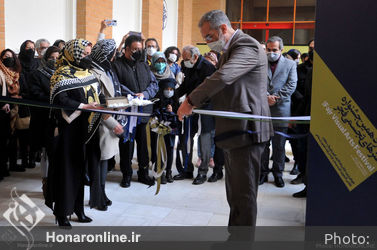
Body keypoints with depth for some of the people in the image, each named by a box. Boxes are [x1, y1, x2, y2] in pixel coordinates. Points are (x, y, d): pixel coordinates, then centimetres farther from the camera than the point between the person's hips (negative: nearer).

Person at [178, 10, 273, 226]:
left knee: (244, 194, -3)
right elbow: (220, 84, 22)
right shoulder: (229, 50, 19)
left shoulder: (247, 46, -14)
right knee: (234, 193, 18)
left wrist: (190, 101, -19)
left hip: (247, 131, -11)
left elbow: (222, 77, -27)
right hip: (233, 132, 11)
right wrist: (197, 103, 6)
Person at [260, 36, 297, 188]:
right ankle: (263, 172, 17)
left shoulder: (290, 64, 8)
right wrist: (266, 96, -15)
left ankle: (278, 174, 18)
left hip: (281, 109, -1)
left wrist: (275, 97, -11)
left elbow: (291, 85, -1)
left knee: (279, 145, 6)